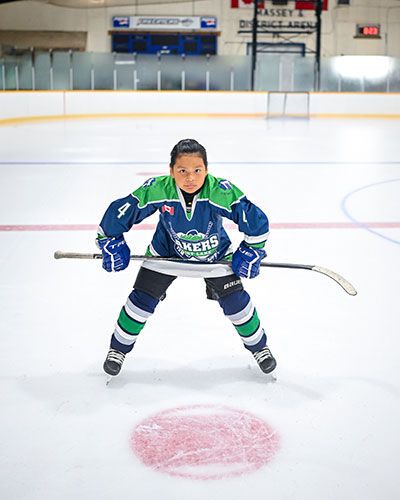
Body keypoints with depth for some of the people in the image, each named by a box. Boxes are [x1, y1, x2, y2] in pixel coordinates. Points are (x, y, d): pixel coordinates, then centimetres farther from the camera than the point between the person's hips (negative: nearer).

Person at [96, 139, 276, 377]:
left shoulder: (222, 192, -35)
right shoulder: (157, 190, -32)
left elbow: (256, 218, -23)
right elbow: (120, 211, -19)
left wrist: (252, 251, -15)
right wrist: (111, 243, -11)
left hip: (215, 253, 0)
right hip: (167, 252, 1)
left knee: (235, 300, 0)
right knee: (142, 298, 0)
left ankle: (258, 345, 27)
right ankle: (119, 347, 24)